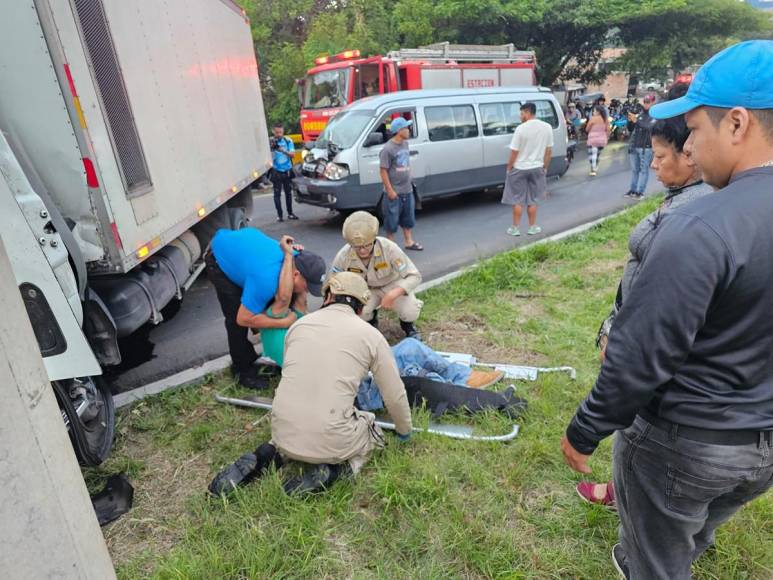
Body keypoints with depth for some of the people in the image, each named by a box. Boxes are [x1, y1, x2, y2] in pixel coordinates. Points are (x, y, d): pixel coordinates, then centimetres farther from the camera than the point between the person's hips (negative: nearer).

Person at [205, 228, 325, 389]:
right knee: (235, 317, -11)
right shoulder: (266, 280, -45)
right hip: (220, 259, -7)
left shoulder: (295, 256, -24)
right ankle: (242, 369, 10)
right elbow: (243, 319, -33)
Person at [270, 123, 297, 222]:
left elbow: (292, 154, -5)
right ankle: (279, 215, 3)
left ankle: (290, 213, 20)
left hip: (288, 170, 3)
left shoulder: (288, 141, 2)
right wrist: (272, 148, -30)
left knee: (288, 192, 10)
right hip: (276, 171, -2)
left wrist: (283, 151, -23)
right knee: (277, 194, -2)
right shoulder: (271, 142, -6)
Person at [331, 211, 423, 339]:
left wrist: (393, 294, -47)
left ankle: (408, 326, 12)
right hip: (366, 289, 2)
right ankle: (371, 324, 10)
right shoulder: (343, 256, -27)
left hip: (393, 285, -1)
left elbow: (415, 276, -31)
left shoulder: (389, 248, -34)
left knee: (410, 312, -28)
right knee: (360, 312, -29)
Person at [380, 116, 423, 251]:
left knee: (408, 217, 15)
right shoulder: (388, 149, -16)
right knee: (392, 219, 3)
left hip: (407, 190, 8)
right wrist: (389, 190, -19)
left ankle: (409, 242, 27)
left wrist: (409, 181, 18)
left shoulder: (405, 144, 8)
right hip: (394, 192, -8)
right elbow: (383, 171, -17)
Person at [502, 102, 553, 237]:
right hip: (537, 168, 4)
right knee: (532, 200, 14)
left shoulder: (521, 129, -16)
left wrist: (509, 168, -2)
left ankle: (515, 228, 11)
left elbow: (514, 152, -14)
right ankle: (532, 227, 20)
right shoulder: (547, 127, -1)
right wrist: (545, 167, 14)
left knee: (517, 200, 6)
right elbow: (549, 150, 4)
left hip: (519, 169, -4)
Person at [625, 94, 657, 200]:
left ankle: (640, 192, -2)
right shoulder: (639, 114, 11)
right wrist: (630, 121, -10)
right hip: (633, 146, 5)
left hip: (646, 148, -5)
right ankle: (633, 190, 16)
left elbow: (650, 127, -20)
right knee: (634, 170, 9)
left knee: (644, 170, -2)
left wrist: (636, 121, -27)